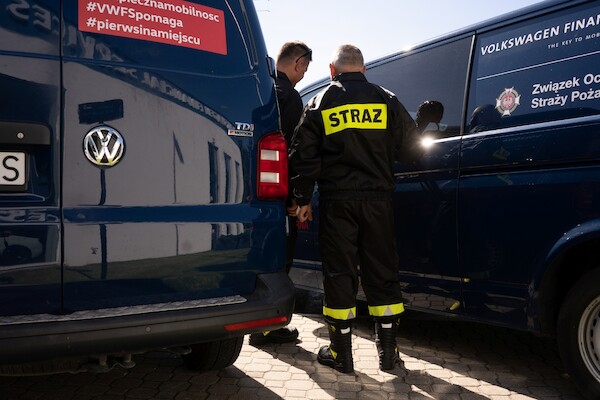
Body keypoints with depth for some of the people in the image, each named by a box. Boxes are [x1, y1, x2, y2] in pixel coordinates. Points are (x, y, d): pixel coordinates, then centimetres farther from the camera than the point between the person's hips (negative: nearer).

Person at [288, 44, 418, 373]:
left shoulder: (319, 104, 4)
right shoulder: (386, 100, 7)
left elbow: (303, 155, 1)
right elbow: (410, 143, 7)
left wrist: (303, 200, 7)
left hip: (336, 200, -1)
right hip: (377, 198, 2)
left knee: (339, 272, 5)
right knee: (381, 272, 9)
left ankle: (341, 354, 11)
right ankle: (388, 351, 15)